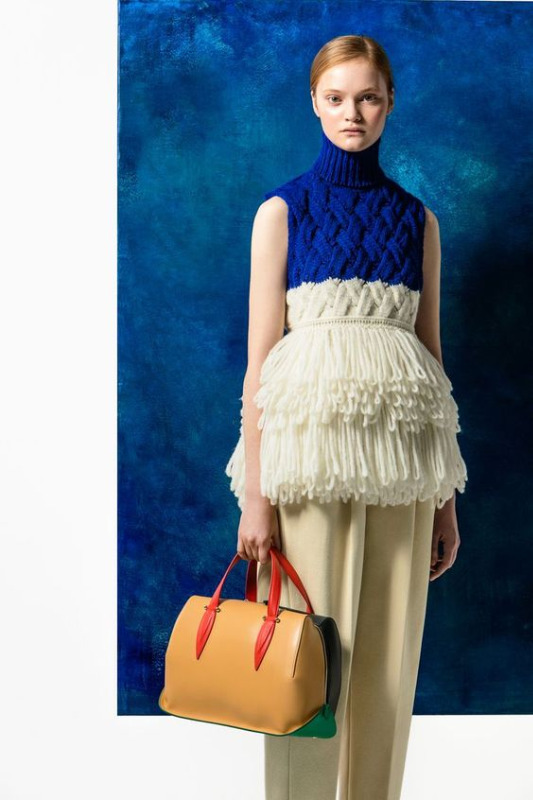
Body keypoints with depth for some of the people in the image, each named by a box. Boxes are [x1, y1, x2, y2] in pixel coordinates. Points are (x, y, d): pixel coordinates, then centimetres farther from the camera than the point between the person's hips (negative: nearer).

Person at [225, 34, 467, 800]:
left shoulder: (416, 217, 13)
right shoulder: (284, 209, 4)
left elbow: (430, 348, 13)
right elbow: (259, 355, -2)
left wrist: (445, 494, 10)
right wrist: (255, 493, -9)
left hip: (400, 449, 3)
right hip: (313, 433, -3)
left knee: (390, 659, 8)